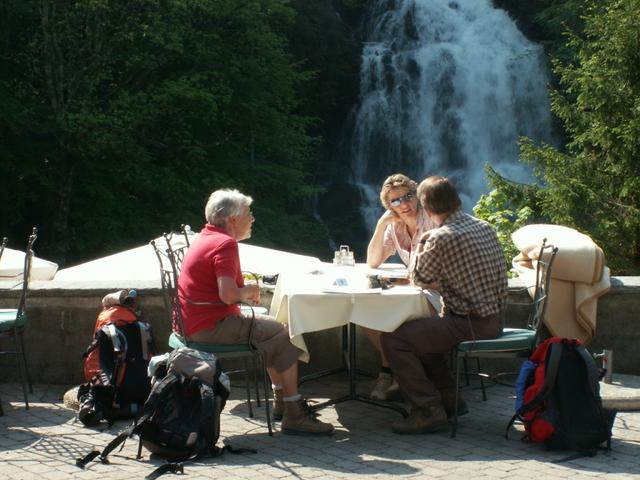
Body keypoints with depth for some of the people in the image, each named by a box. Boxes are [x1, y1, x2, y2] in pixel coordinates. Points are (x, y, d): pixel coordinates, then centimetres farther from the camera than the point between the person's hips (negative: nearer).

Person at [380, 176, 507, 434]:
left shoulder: (442, 238, -18)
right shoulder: (484, 227, 9)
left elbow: (419, 280, -3)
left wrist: (422, 243, 8)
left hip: (470, 324, -9)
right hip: (495, 318, 9)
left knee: (394, 339, -7)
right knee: (420, 332, 27)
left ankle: (428, 410, -7)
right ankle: (450, 400, 26)